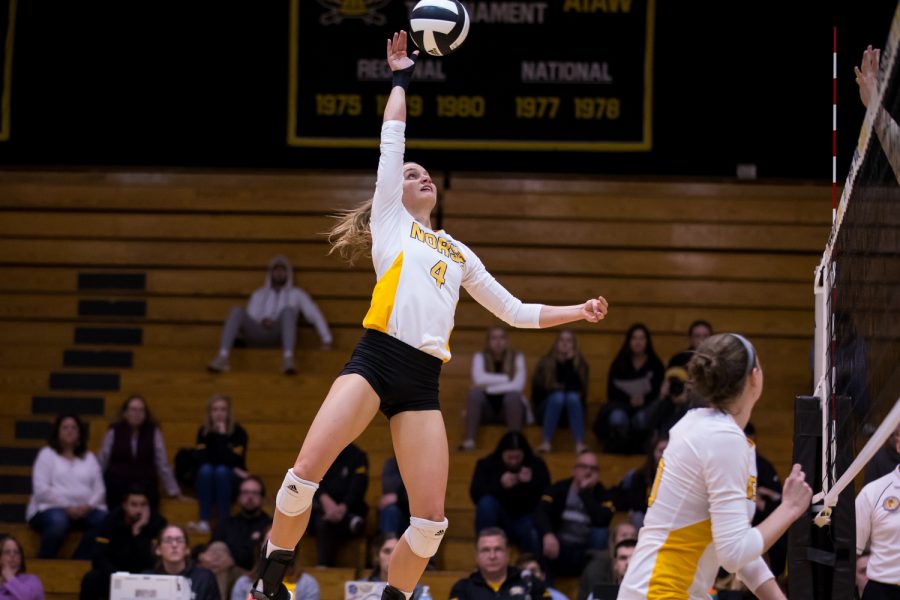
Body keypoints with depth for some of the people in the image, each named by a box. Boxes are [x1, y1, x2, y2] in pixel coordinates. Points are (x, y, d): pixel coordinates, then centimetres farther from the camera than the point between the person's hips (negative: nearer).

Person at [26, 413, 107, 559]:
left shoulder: (89, 458, 20)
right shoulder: (47, 454, 9)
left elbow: (99, 489, 11)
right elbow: (41, 490, -5)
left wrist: (88, 506, -12)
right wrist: (66, 507, -15)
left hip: (84, 510, 4)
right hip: (51, 508, -3)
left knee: (104, 520, -30)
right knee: (58, 521, -40)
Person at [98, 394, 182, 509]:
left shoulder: (153, 432, 4)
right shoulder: (113, 432, 2)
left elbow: (163, 464, 7)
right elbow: (102, 462, 9)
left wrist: (173, 491, 8)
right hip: (117, 489, 0)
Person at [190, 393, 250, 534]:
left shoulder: (238, 432, -9)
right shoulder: (203, 432, -2)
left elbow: (232, 461, -21)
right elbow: (203, 460, -11)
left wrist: (222, 435, -26)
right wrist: (234, 469, -18)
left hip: (232, 481, -2)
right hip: (207, 481, 2)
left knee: (221, 471, -33)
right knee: (206, 469, -30)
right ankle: (204, 522, -38)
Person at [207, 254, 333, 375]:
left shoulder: (296, 294, 24)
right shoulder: (259, 295, 28)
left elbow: (315, 315, 14)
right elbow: (250, 319, 15)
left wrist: (327, 341, 1)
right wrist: (262, 321, -9)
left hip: (279, 334, -2)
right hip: (258, 335, 2)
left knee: (288, 310, -35)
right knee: (237, 310, -27)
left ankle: (288, 360, -58)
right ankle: (222, 358, -47)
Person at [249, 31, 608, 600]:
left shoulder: (459, 253, 29)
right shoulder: (389, 218, 18)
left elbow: (515, 311, 35)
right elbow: (392, 137, 14)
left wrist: (577, 311, 29)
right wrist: (401, 76, 21)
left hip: (423, 381, 4)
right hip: (375, 360, -4)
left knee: (431, 520, -6)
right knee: (305, 473, -20)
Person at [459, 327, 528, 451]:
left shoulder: (517, 357, 1)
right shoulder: (479, 357, 3)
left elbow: (518, 385, -15)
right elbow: (479, 379, -18)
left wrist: (489, 388, -19)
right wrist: (507, 378, -15)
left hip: (511, 408, -1)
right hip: (487, 409, 1)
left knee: (513, 395, -33)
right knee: (475, 393, -30)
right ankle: (469, 441, -40)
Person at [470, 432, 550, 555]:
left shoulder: (537, 465, 0)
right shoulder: (486, 465, -4)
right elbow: (475, 494, -18)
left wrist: (532, 482, -29)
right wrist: (500, 485, -33)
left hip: (527, 518, -1)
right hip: (499, 521, 1)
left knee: (535, 538, -36)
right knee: (487, 502, -32)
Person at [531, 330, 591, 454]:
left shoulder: (580, 363, 4)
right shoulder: (545, 362, 2)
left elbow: (577, 387, -15)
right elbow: (536, 389, -6)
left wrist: (570, 363, -18)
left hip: (572, 411, 1)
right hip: (547, 409, -1)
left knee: (572, 397, -32)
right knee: (558, 397, -32)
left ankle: (579, 444, -46)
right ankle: (546, 442, -40)